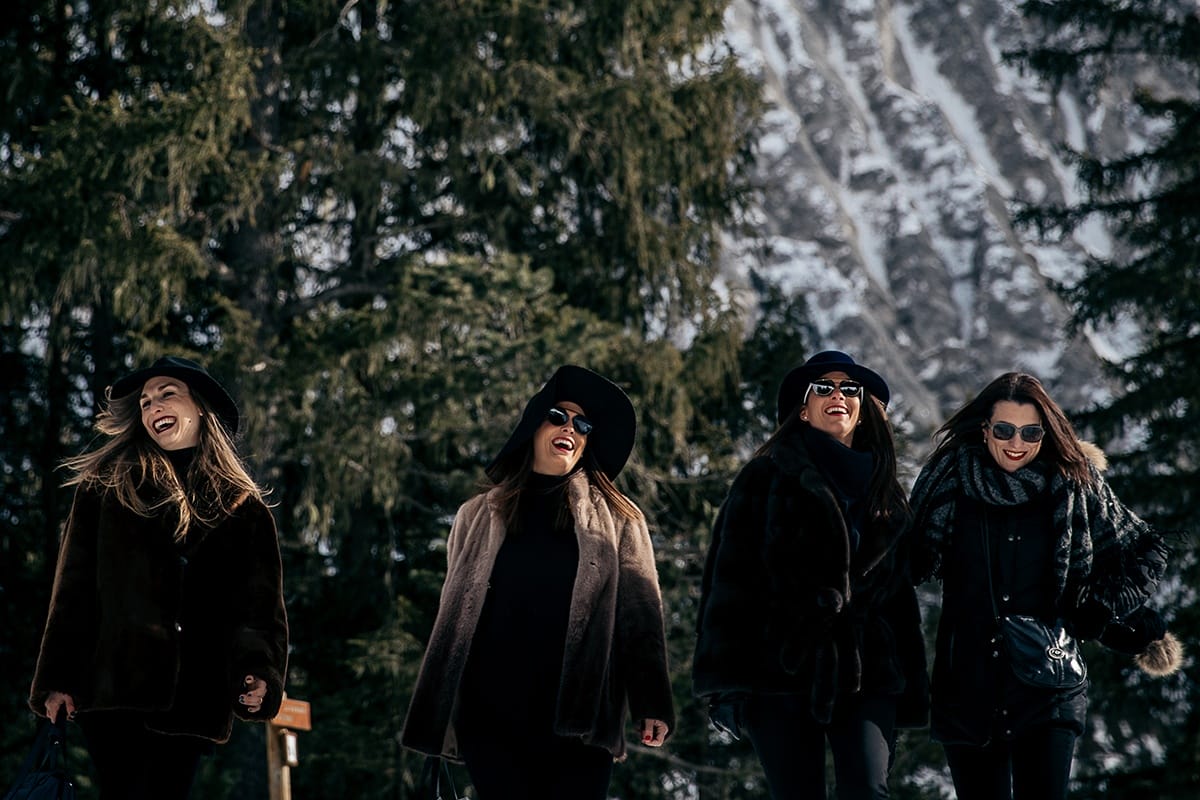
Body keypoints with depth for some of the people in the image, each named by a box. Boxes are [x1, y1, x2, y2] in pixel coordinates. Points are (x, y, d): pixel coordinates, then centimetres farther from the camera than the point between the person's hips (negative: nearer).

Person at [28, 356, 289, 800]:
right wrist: (58, 679, -3)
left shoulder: (243, 509, 14)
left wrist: (258, 672, -12)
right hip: (114, 683, -1)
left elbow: (260, 603, 7)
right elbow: (74, 588, 6)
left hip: (193, 697, 1)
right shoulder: (107, 487, 12)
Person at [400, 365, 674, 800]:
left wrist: (651, 703, -5)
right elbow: (454, 618, 17)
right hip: (493, 715, 1)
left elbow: (639, 612, 6)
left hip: (579, 715, -1)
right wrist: (437, 720, 11)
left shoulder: (615, 517, 15)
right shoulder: (479, 516, 19)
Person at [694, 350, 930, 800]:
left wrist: (911, 688, 13)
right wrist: (729, 677, -10)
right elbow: (731, 578, 0)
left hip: (867, 674, 2)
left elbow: (901, 592, 20)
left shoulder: (883, 489, 19)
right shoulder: (768, 478, 7)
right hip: (784, 672, -2)